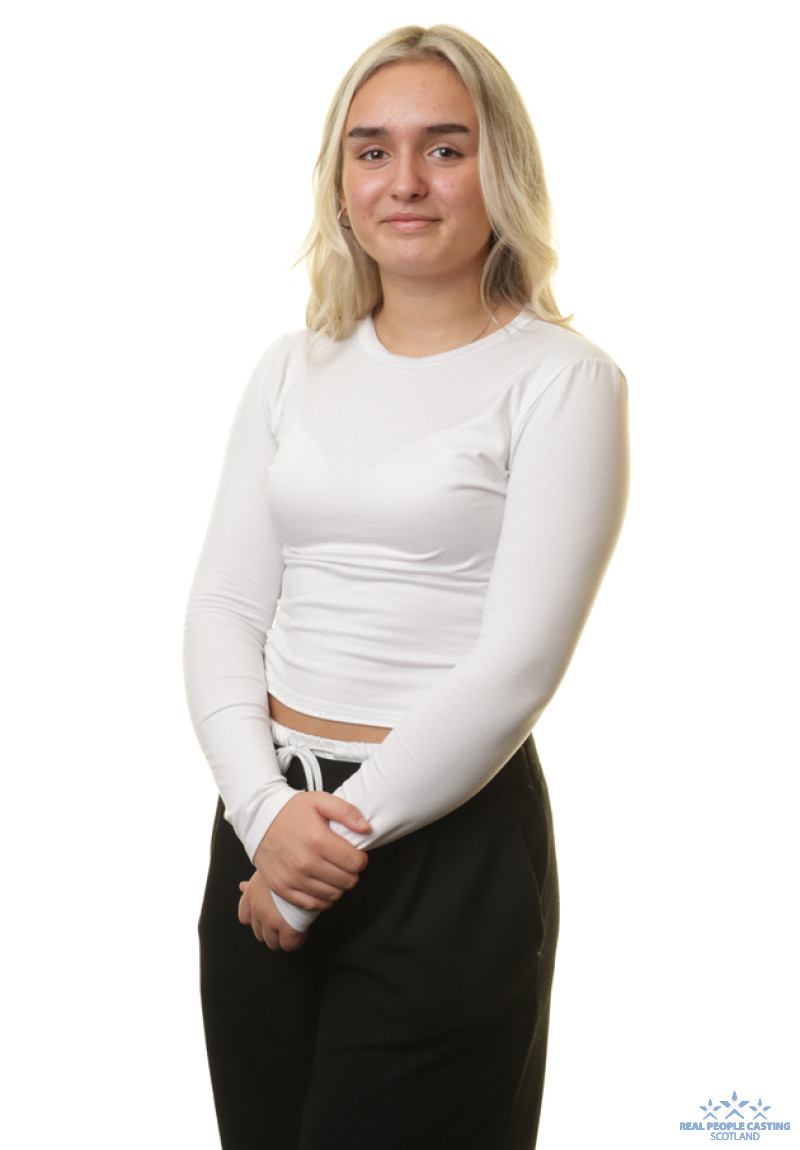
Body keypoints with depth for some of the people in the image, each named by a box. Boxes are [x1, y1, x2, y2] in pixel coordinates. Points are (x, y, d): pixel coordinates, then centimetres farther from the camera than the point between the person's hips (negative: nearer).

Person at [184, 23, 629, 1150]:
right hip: (266, 825, 5)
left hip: (448, 840, -4)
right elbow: (224, 605, 3)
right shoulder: (294, 369, 8)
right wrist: (266, 810, -12)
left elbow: (517, 663, -14)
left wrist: (345, 831, -12)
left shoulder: (560, 378, -7)